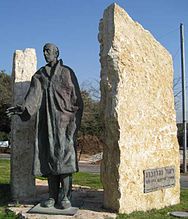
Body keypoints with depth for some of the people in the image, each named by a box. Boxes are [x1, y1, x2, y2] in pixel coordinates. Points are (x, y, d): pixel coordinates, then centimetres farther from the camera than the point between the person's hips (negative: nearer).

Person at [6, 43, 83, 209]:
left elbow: (76, 98, 2)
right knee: (49, 156, 1)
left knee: (64, 154, -11)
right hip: (46, 120, 3)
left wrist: (75, 120, -10)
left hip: (64, 119, -3)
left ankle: (65, 196, -7)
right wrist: (23, 108, -21)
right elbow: (33, 95, -2)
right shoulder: (39, 75, 14)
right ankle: (53, 196, 6)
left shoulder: (67, 72, 6)